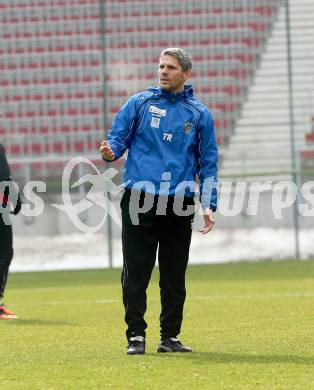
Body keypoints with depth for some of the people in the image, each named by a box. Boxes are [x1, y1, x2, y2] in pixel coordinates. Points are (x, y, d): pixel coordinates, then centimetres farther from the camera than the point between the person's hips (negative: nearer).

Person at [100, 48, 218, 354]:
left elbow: (208, 162, 10)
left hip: (179, 204, 1)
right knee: (135, 274, -1)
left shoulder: (199, 114, 9)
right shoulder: (139, 103, 8)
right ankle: (136, 335, 5)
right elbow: (118, 137, 6)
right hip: (139, 201, -1)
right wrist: (110, 151, -19)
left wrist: (208, 205, 1)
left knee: (174, 277, 6)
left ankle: (170, 337, 15)